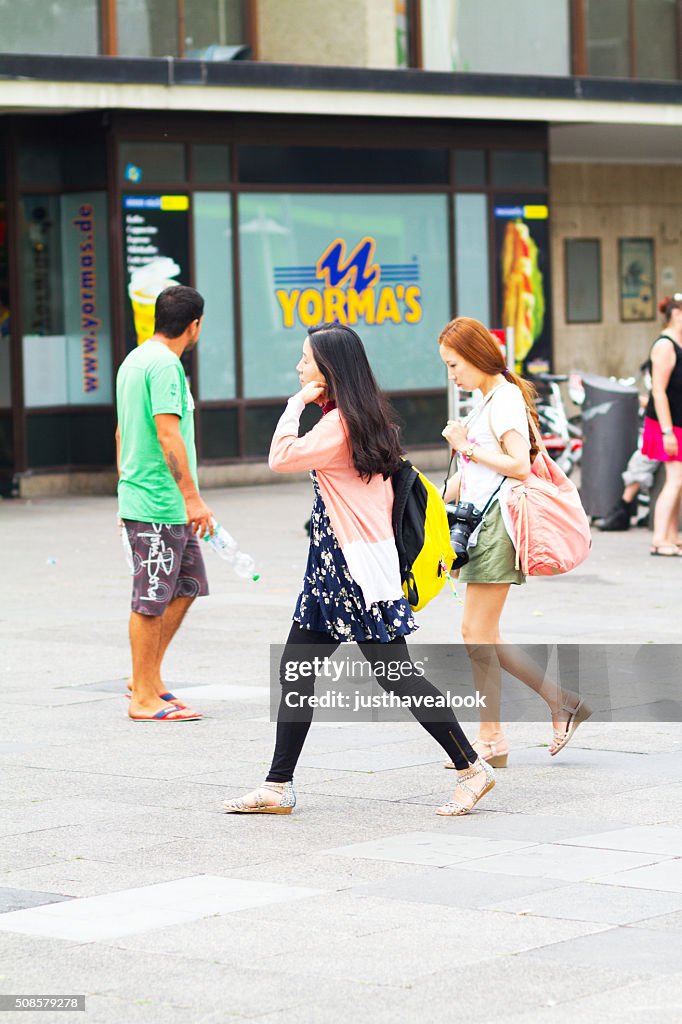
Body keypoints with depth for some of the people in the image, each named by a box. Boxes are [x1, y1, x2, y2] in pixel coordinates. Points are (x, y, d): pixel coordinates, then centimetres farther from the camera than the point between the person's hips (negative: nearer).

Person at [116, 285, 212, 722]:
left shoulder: (135, 360, 15)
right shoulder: (165, 365, -16)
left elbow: (123, 432, 21)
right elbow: (169, 436, -23)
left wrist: (127, 490, 27)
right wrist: (193, 498, -23)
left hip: (153, 501, 10)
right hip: (159, 504, -10)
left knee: (187, 585, 15)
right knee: (151, 601, -3)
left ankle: (148, 676, 21)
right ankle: (143, 697, 4)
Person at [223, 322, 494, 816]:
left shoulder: (340, 423, -17)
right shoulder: (366, 416, 13)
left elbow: (281, 458, -21)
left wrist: (297, 403, -10)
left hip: (358, 570, -10)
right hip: (334, 567, 10)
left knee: (397, 676, -4)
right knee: (296, 672, 8)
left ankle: (472, 767, 5)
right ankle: (278, 788, 10)